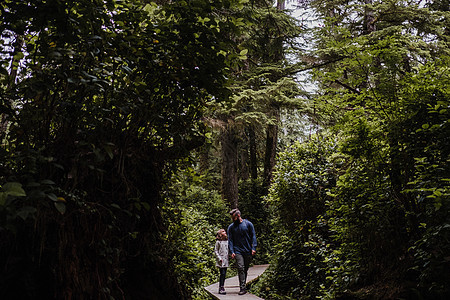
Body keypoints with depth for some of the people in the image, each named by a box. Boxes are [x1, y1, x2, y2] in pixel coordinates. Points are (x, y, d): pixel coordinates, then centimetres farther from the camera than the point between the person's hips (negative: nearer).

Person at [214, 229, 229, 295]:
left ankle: (222, 287, 15)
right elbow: (215, 251, -2)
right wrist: (219, 258, -12)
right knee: (222, 273, -10)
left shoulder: (227, 241, 12)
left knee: (224, 274, 7)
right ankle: (221, 288, -6)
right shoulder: (218, 242, -2)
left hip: (226, 260, 5)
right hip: (221, 261, -5)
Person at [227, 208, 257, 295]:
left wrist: (253, 248, -7)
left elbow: (253, 236, 3)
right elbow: (230, 240, 5)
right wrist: (232, 251, -5)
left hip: (248, 251, 1)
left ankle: (243, 285, 20)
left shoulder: (248, 224, 2)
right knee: (241, 268, -14)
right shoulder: (231, 227, 5)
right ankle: (243, 288, -14)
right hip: (238, 251, 0)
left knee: (245, 269, 8)